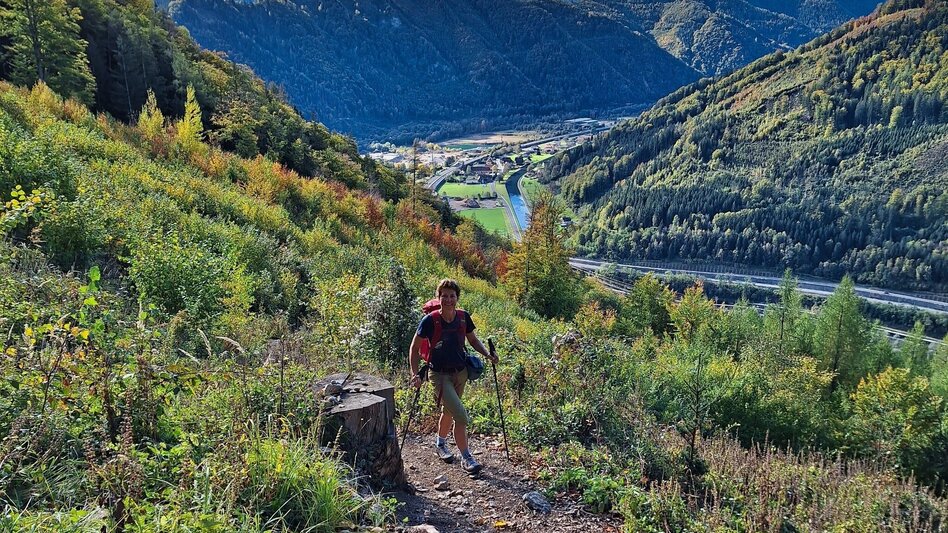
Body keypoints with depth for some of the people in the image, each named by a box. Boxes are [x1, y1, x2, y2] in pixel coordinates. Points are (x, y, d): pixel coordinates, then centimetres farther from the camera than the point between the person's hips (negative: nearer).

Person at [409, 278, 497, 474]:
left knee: (449, 411, 22)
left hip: (461, 372, 5)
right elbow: (415, 348, -8)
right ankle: (466, 458, 2)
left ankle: (440, 444, 48)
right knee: (461, 416, -13)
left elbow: (473, 339, 12)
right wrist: (415, 374, -15)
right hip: (440, 375, -5)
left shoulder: (463, 317, -5)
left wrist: (487, 354, -3)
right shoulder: (430, 320, -17)